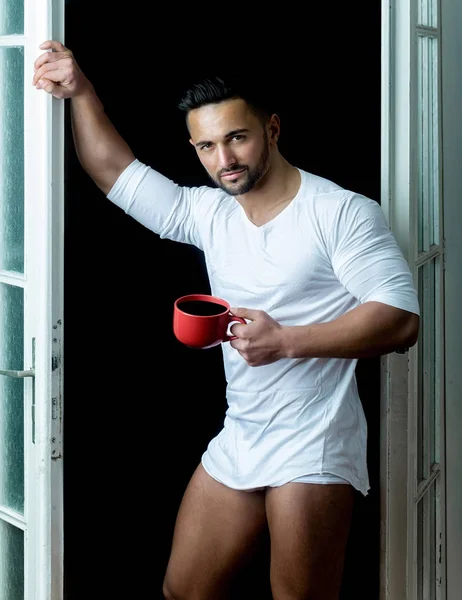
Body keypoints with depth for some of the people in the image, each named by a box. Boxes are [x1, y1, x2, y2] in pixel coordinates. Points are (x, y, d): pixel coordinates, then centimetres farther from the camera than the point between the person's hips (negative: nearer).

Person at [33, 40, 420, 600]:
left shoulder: (343, 212, -10)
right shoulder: (208, 212, 9)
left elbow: (400, 318, -17)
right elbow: (117, 172, 15)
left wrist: (286, 340, -21)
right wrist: (80, 93, 5)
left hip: (312, 450, -7)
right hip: (236, 443, 7)